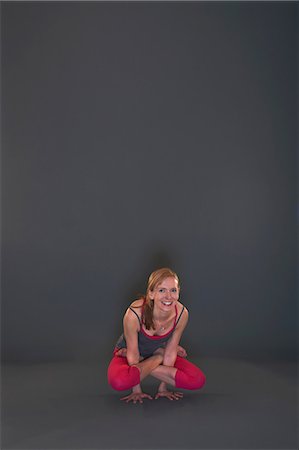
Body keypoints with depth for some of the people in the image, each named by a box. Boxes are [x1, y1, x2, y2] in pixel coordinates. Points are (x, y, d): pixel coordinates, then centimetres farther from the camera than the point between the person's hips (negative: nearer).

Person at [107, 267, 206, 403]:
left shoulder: (182, 314, -26)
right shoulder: (134, 314, -36)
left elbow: (170, 352, -13)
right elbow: (133, 354, -22)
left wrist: (163, 387, -6)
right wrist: (137, 390, -13)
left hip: (158, 352, 3)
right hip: (126, 354, -3)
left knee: (198, 380, -15)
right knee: (119, 382, -36)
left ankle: (145, 367, -2)